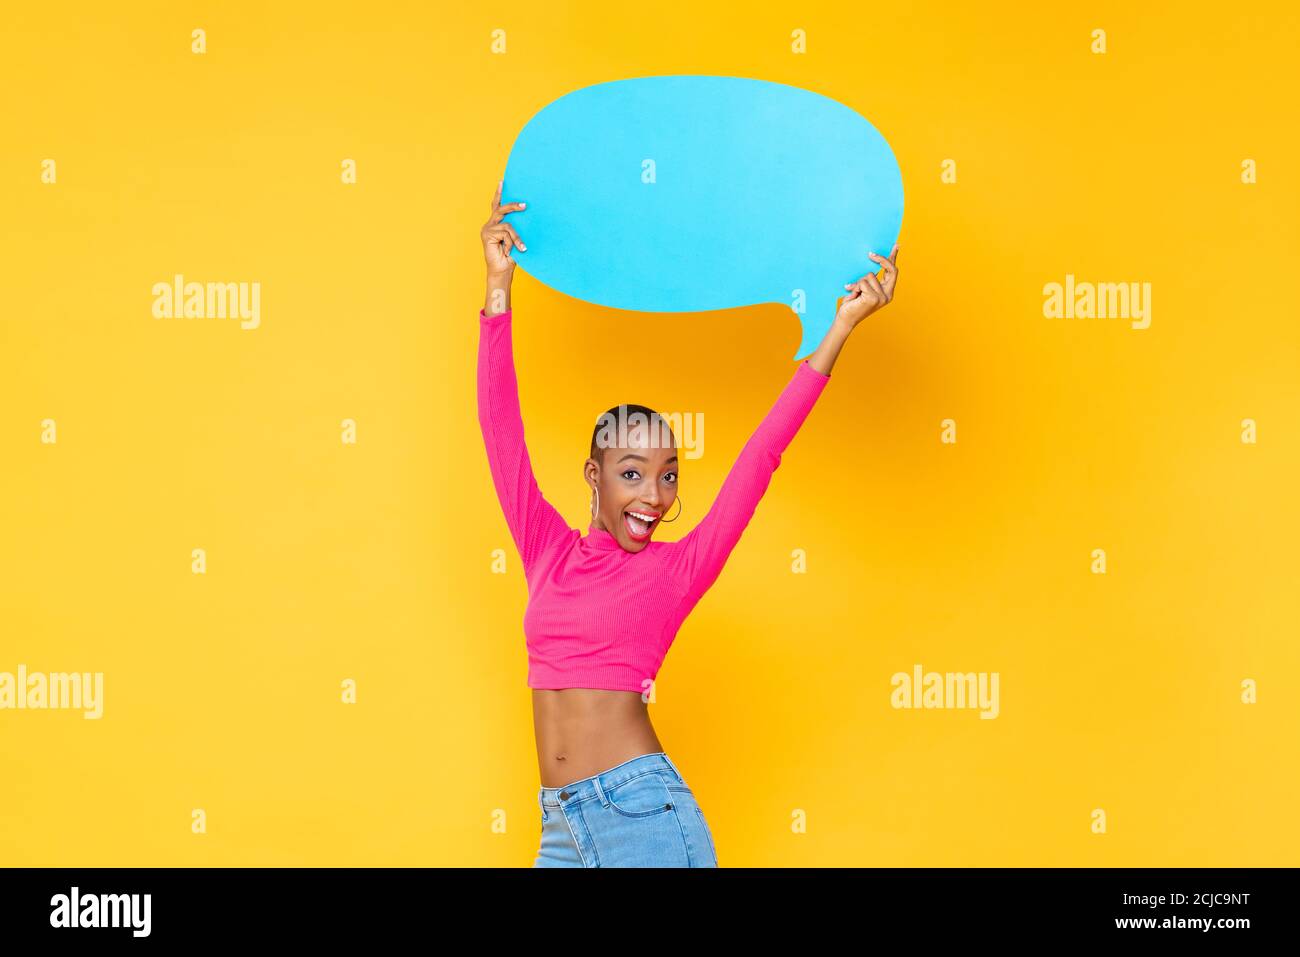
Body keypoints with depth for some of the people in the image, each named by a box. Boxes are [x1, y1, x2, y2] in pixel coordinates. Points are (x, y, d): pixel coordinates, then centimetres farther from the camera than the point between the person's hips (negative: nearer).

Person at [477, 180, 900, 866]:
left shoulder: (678, 569, 0)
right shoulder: (548, 552, 8)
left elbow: (762, 453, -3)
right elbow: (501, 429, 6)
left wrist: (842, 324, -5)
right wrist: (499, 287, 5)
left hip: (643, 812, -4)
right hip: (561, 827, 4)